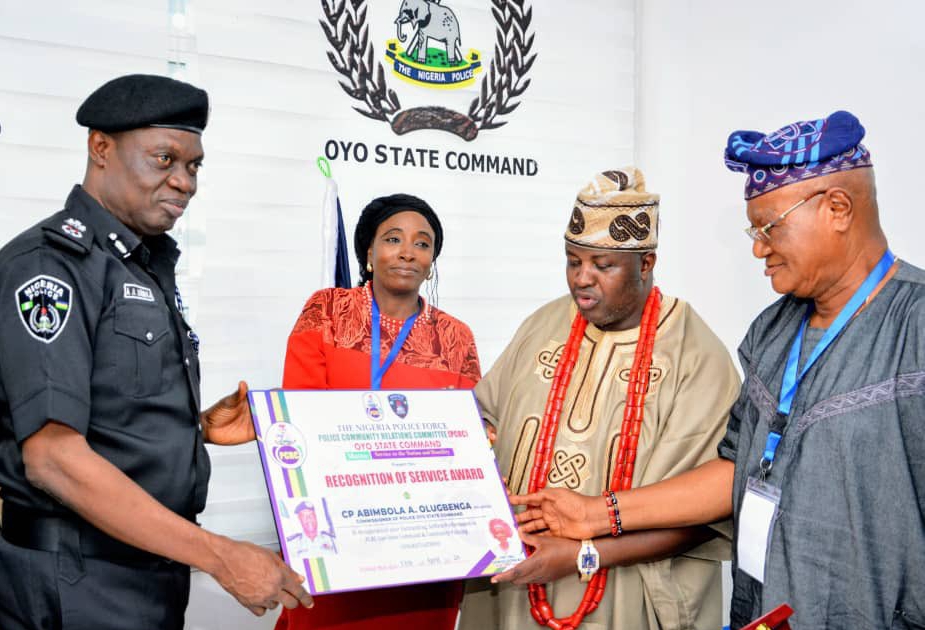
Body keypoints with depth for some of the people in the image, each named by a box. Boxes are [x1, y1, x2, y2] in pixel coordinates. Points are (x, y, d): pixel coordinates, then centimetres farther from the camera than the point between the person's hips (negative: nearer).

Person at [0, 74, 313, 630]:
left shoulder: (152, 268, 11)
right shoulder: (50, 263, -15)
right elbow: (53, 458, -23)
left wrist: (199, 428, 0)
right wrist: (222, 557, -24)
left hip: (154, 575, 8)